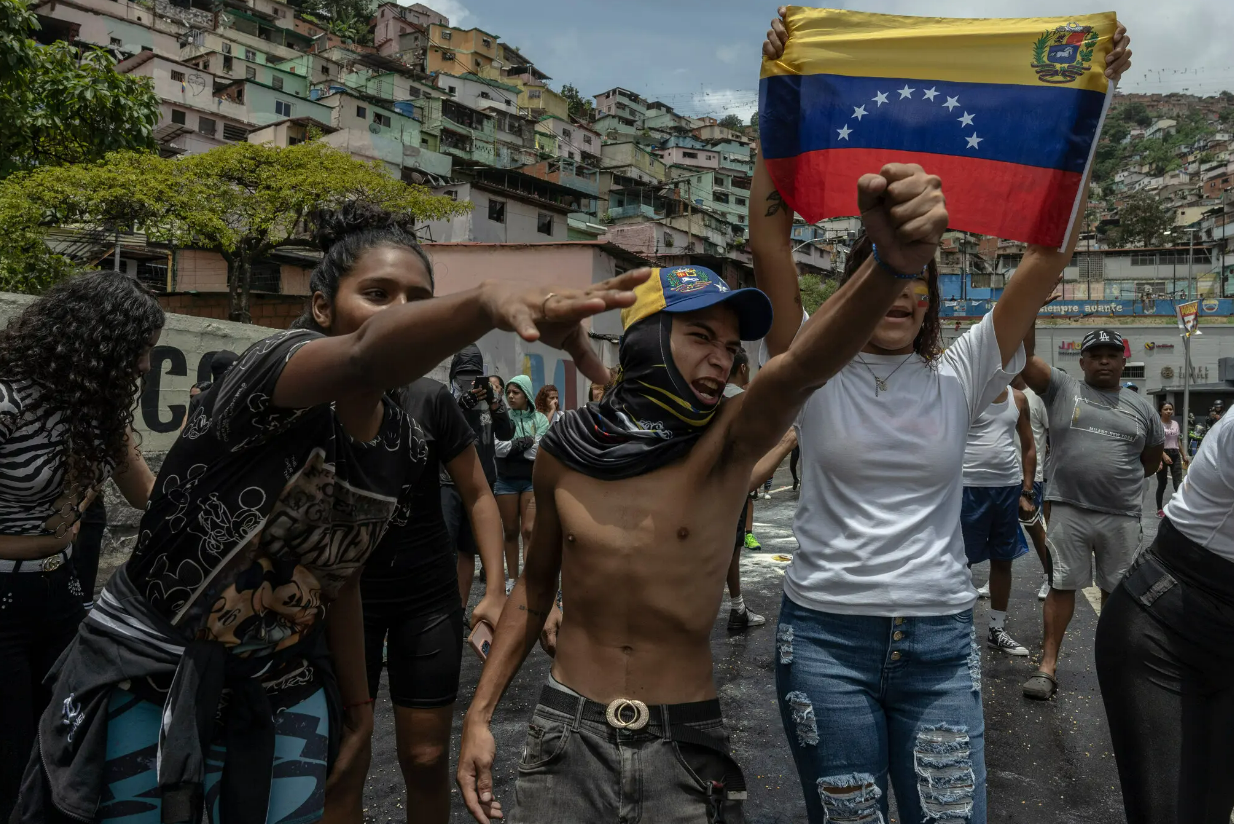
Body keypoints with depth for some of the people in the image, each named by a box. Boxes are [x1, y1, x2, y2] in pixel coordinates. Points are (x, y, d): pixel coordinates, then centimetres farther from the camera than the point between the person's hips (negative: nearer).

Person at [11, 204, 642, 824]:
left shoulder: (404, 446, -3)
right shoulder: (274, 365, -23)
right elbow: (364, 355, -48)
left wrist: (358, 705, 12)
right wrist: (490, 302, -66)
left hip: (281, 691, 6)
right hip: (144, 677, -5)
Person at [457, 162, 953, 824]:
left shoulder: (728, 441, -13)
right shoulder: (564, 448, -6)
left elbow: (802, 366, -34)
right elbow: (536, 583, 7)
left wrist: (892, 265, -52)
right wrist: (480, 712, 5)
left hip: (685, 740, -1)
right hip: (568, 731, 2)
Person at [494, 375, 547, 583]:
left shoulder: (540, 419, -1)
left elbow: (538, 451, -11)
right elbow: (497, 447, -11)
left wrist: (512, 445, -10)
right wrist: (525, 443, -13)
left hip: (532, 480, -1)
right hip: (506, 480, 1)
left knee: (529, 530, -8)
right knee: (511, 532, 10)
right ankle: (512, 578, 20)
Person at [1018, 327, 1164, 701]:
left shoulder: (1141, 407, 10)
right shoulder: (1062, 388, 2)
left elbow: (1152, 459, 22)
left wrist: (1119, 478, 13)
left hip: (1122, 517, 3)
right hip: (1068, 511, -2)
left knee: (1117, 590, 13)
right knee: (1062, 585, 3)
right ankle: (1048, 665, 9)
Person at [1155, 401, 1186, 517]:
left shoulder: (1175, 423, 11)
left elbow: (1178, 441, 20)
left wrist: (1183, 455, 20)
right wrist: (1164, 456, -27)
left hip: (1175, 455, 5)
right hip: (1163, 455, -5)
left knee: (1178, 483, -5)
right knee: (1162, 484, 5)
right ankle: (1160, 509, 18)